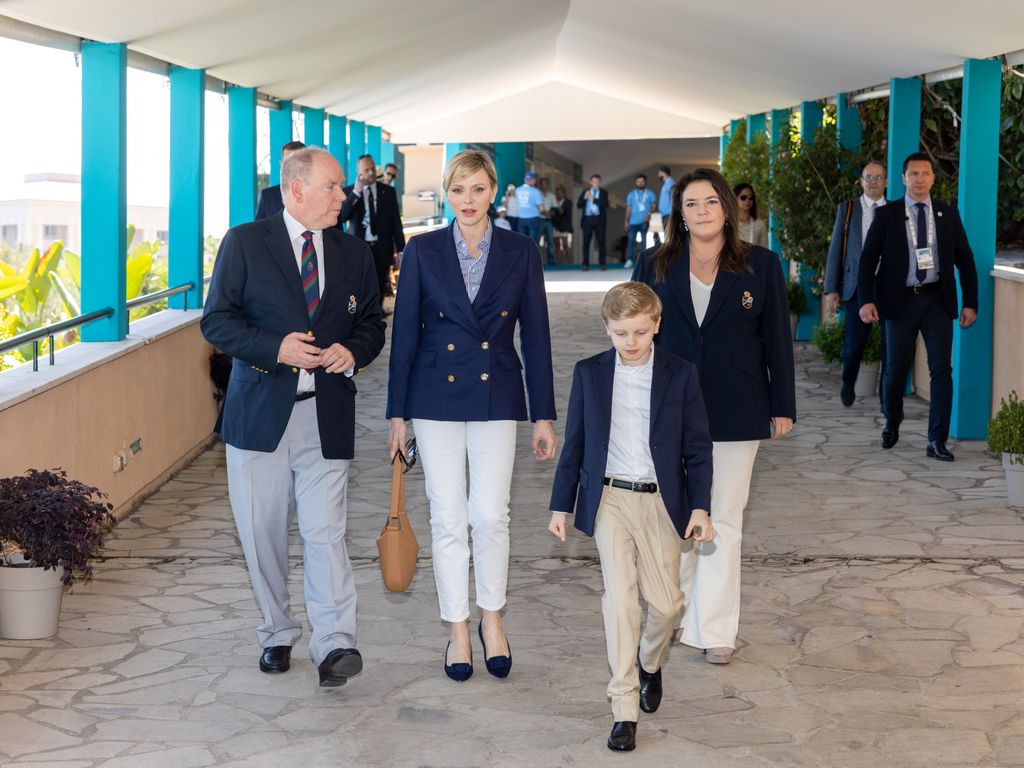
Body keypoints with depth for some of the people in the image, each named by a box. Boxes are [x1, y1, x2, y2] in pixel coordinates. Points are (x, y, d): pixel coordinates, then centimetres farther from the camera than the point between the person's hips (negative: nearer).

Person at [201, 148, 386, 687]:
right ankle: (277, 635, 22)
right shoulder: (244, 243, 0)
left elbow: (371, 323, 18)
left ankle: (335, 644, -11)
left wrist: (353, 351, -6)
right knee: (262, 533, 7)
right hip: (260, 413, -1)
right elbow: (216, 320, -3)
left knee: (325, 531, -9)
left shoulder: (354, 254, 11)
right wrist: (275, 348, -17)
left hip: (327, 416, 1)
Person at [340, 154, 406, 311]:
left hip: (382, 249, 2)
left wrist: (401, 249, 3)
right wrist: (356, 192, -18)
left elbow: (396, 222, 7)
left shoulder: (388, 192, 6)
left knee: (379, 291, 5)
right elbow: (341, 217, -12)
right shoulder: (349, 192, 1)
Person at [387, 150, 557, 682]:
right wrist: (398, 413, 0)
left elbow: (535, 336, 3)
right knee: (447, 518, 3)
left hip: (496, 397, 0)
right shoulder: (422, 252, 0)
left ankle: (492, 619, 18)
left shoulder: (522, 253, 1)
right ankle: (458, 631, 15)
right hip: (436, 395, 0)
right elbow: (405, 333, 2)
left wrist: (543, 416, 2)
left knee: (490, 515, -4)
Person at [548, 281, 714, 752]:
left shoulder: (680, 375, 0)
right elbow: (574, 443, 8)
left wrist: (700, 507, -4)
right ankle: (625, 709, -4)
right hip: (609, 498, 0)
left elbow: (697, 448, 3)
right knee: (620, 598, -9)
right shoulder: (589, 373, 2)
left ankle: (651, 664, 37)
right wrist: (561, 505, 7)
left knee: (665, 602, 4)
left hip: (660, 501, 0)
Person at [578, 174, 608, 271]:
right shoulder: (585, 192, 13)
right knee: (586, 242, -2)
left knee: (601, 242, -2)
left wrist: (594, 199, -11)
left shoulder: (603, 193, 9)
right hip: (587, 219, 1)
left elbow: (605, 204, -7)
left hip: (599, 219, -1)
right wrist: (584, 198, -10)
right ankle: (585, 264, 0)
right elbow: (578, 205, 6)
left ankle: (602, 264, 1)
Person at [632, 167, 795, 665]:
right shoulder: (655, 267, 5)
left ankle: (716, 629, 7)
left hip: (735, 413, -1)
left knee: (723, 520, 2)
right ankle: (674, 616, 23)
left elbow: (777, 339, 3)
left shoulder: (761, 265, 2)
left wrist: (783, 406, 1)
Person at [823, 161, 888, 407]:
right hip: (858, 285, 0)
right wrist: (831, 289, 0)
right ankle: (848, 383, 27)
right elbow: (835, 250, 6)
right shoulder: (847, 210, 7)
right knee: (853, 345, -3)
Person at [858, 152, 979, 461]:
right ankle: (891, 424, 32)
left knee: (942, 369, -5)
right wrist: (867, 300, -13)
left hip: (937, 300, 1)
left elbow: (965, 259, 10)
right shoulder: (886, 215, 1)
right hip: (900, 300, -1)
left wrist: (971, 303, 3)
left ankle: (937, 441, -2)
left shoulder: (948, 214, 7)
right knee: (896, 369, 7)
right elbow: (868, 259, -1)